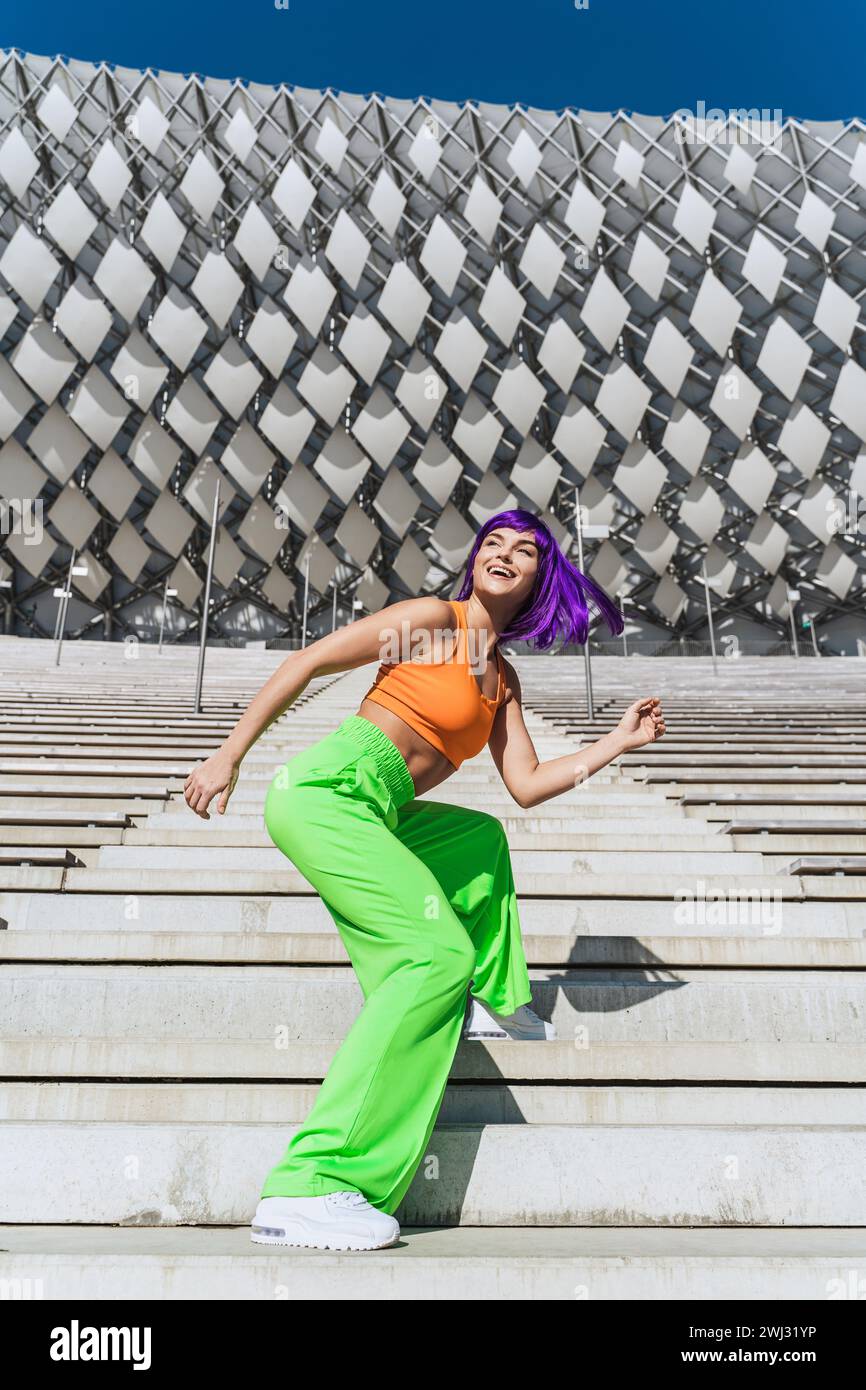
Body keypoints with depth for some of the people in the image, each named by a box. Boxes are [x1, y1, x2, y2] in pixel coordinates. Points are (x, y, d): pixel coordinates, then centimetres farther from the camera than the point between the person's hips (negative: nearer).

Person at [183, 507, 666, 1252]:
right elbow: (306, 662, -3)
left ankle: (492, 999, 33)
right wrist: (229, 754, -6)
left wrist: (618, 742, 14)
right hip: (329, 788, -9)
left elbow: (527, 784, 16)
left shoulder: (503, 678, 21)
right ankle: (305, 1188, -25)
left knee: (482, 837, 25)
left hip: (377, 816, 9)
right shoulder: (433, 618, -1)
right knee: (440, 950, -21)